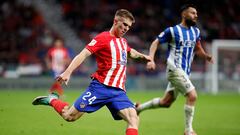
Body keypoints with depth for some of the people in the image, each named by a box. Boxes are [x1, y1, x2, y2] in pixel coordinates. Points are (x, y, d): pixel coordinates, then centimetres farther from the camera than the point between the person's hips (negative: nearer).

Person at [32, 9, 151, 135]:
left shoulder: (123, 41, 18)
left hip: (118, 91, 6)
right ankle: (52, 100, 27)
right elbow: (83, 54, -17)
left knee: (133, 119, -16)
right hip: (101, 86, -6)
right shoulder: (103, 38, -6)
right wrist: (67, 72, -28)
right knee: (70, 116, -2)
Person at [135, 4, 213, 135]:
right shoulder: (172, 31, -8)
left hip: (185, 71, 8)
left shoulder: (195, 31, 11)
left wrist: (206, 56, 2)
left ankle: (139, 107, 33)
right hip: (175, 69, -8)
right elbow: (155, 42, -1)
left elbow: (197, 49, 23)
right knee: (192, 96, -18)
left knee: (166, 102, 13)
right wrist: (151, 59, -15)